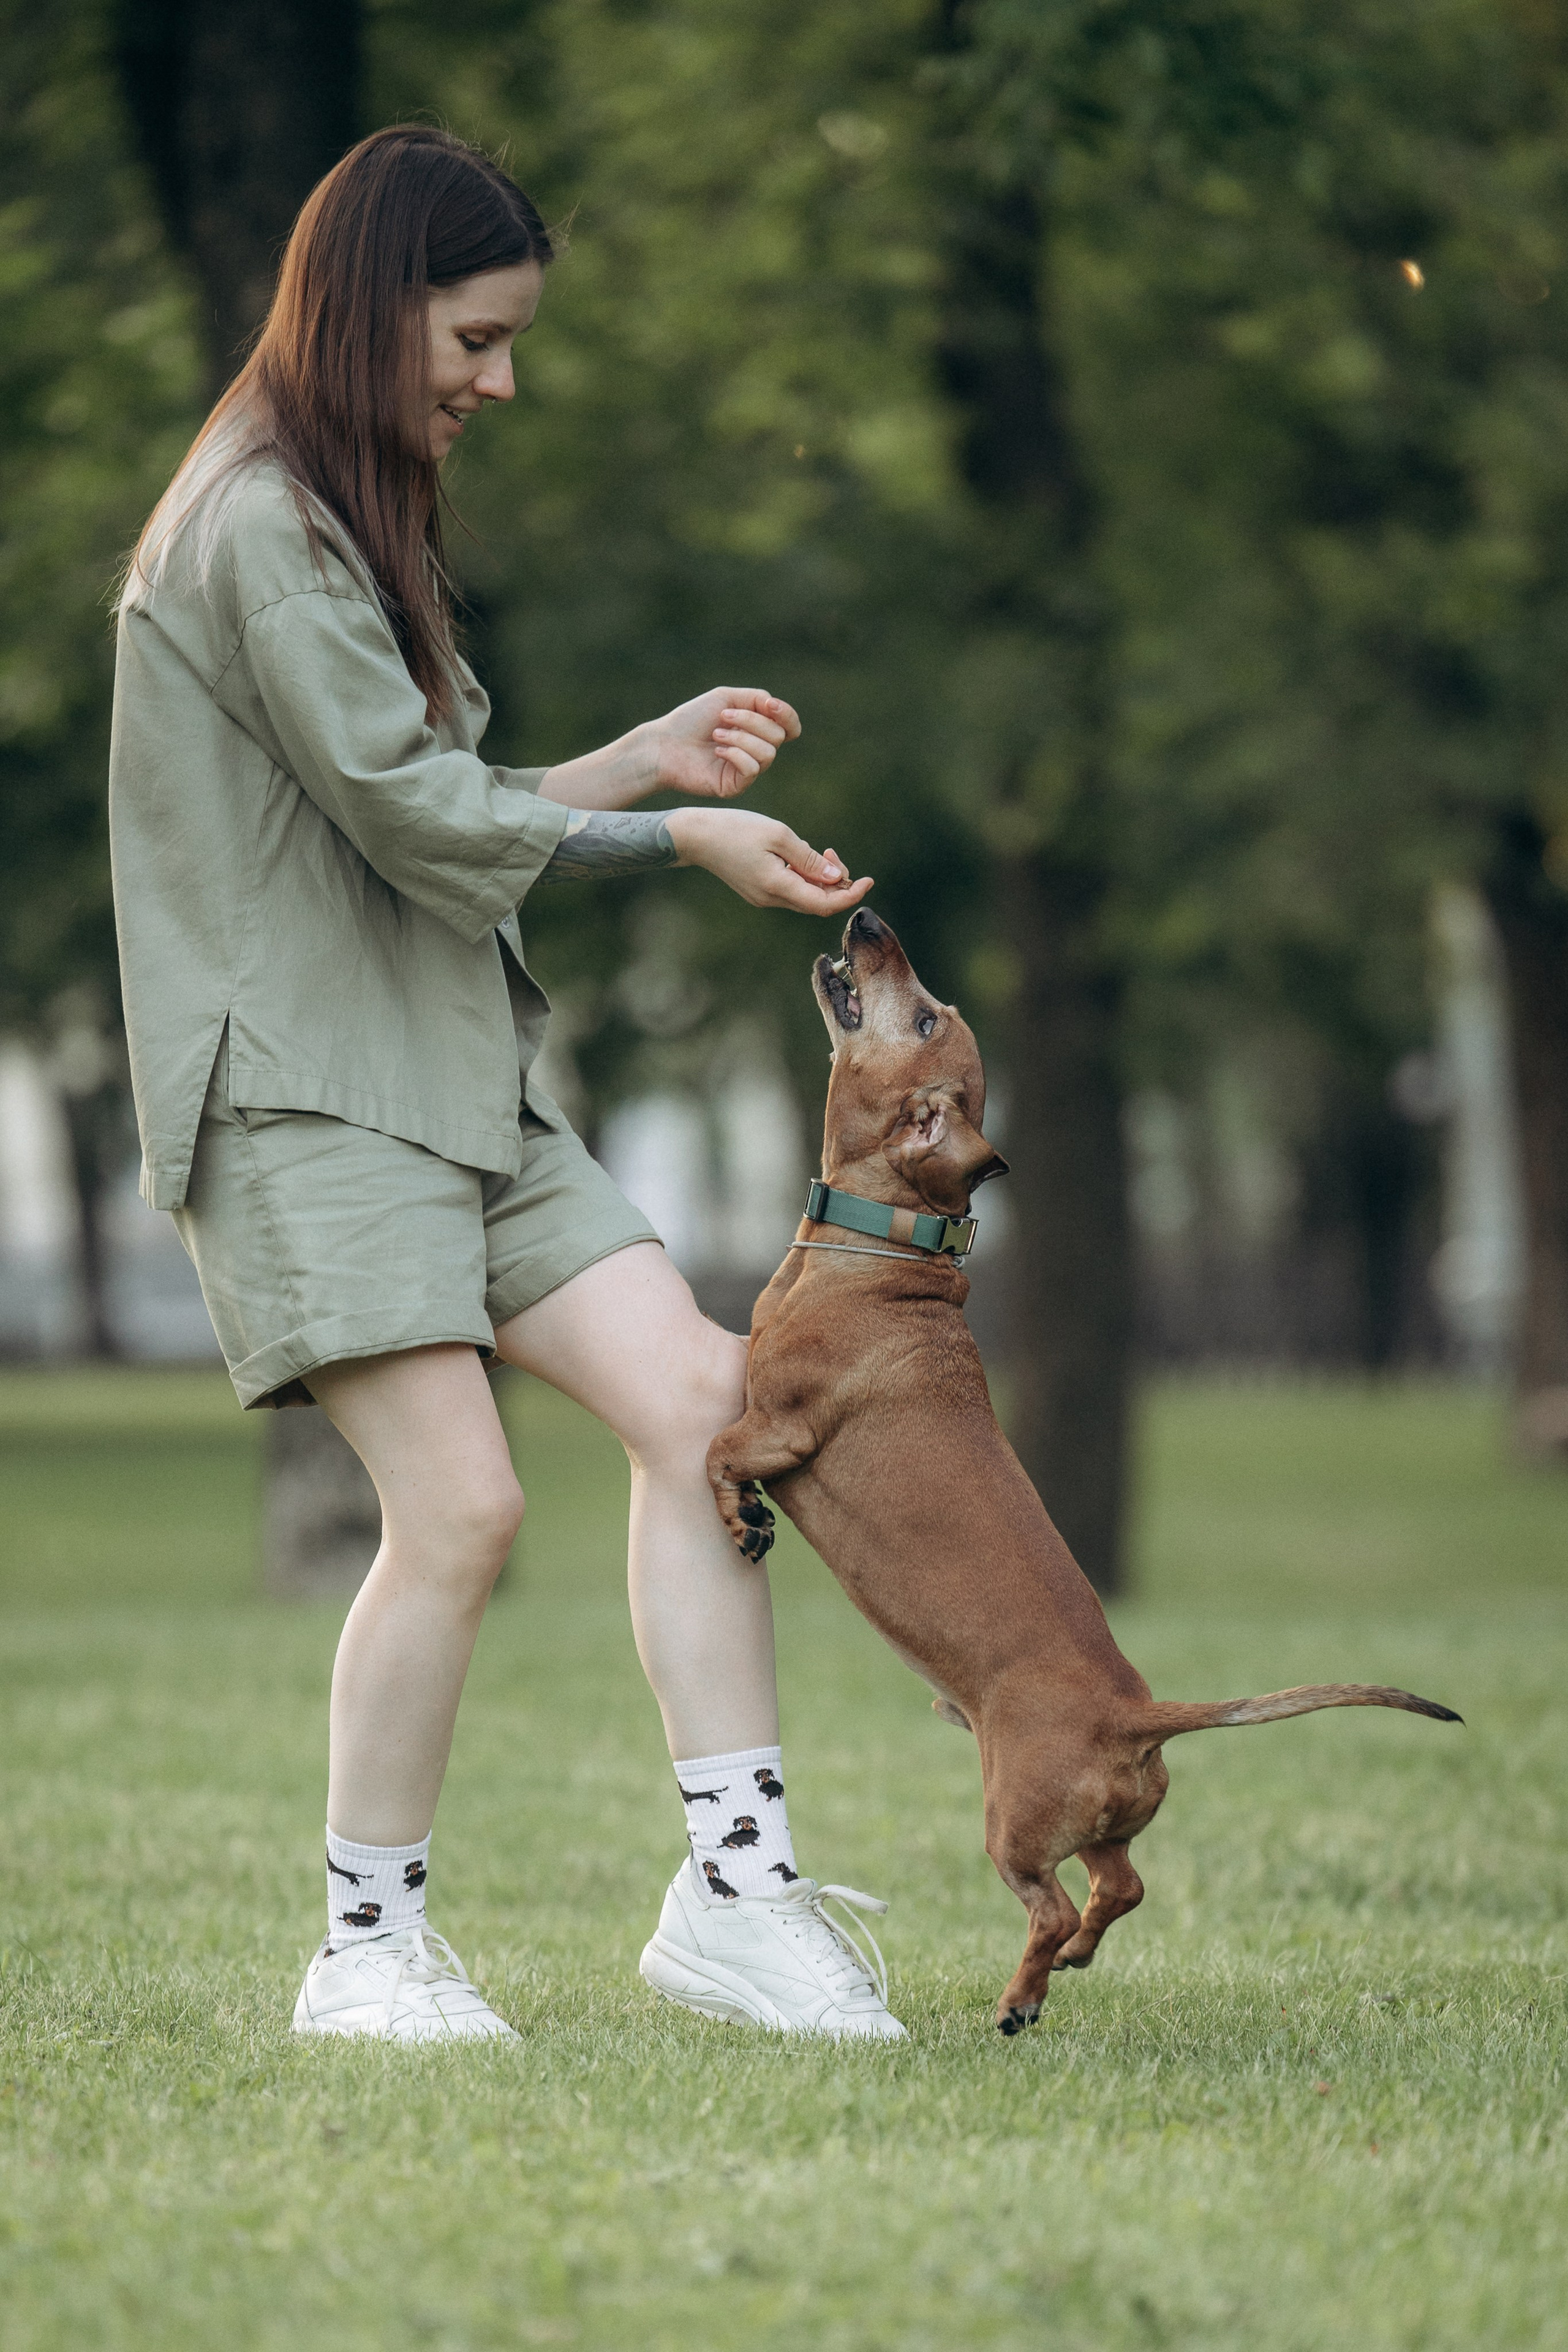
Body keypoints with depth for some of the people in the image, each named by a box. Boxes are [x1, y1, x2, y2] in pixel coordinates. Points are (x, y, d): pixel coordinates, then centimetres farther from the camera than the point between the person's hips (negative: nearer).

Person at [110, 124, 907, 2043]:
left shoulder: (348, 525, 21)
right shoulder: (254, 531, -12)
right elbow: (410, 814, -15)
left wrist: (643, 762, 13)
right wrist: (679, 838, -8)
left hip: (451, 1074, 10)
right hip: (307, 1088, -10)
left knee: (698, 1399, -4)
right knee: (460, 1502, -15)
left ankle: (731, 1889, -4)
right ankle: (366, 1950, 0)